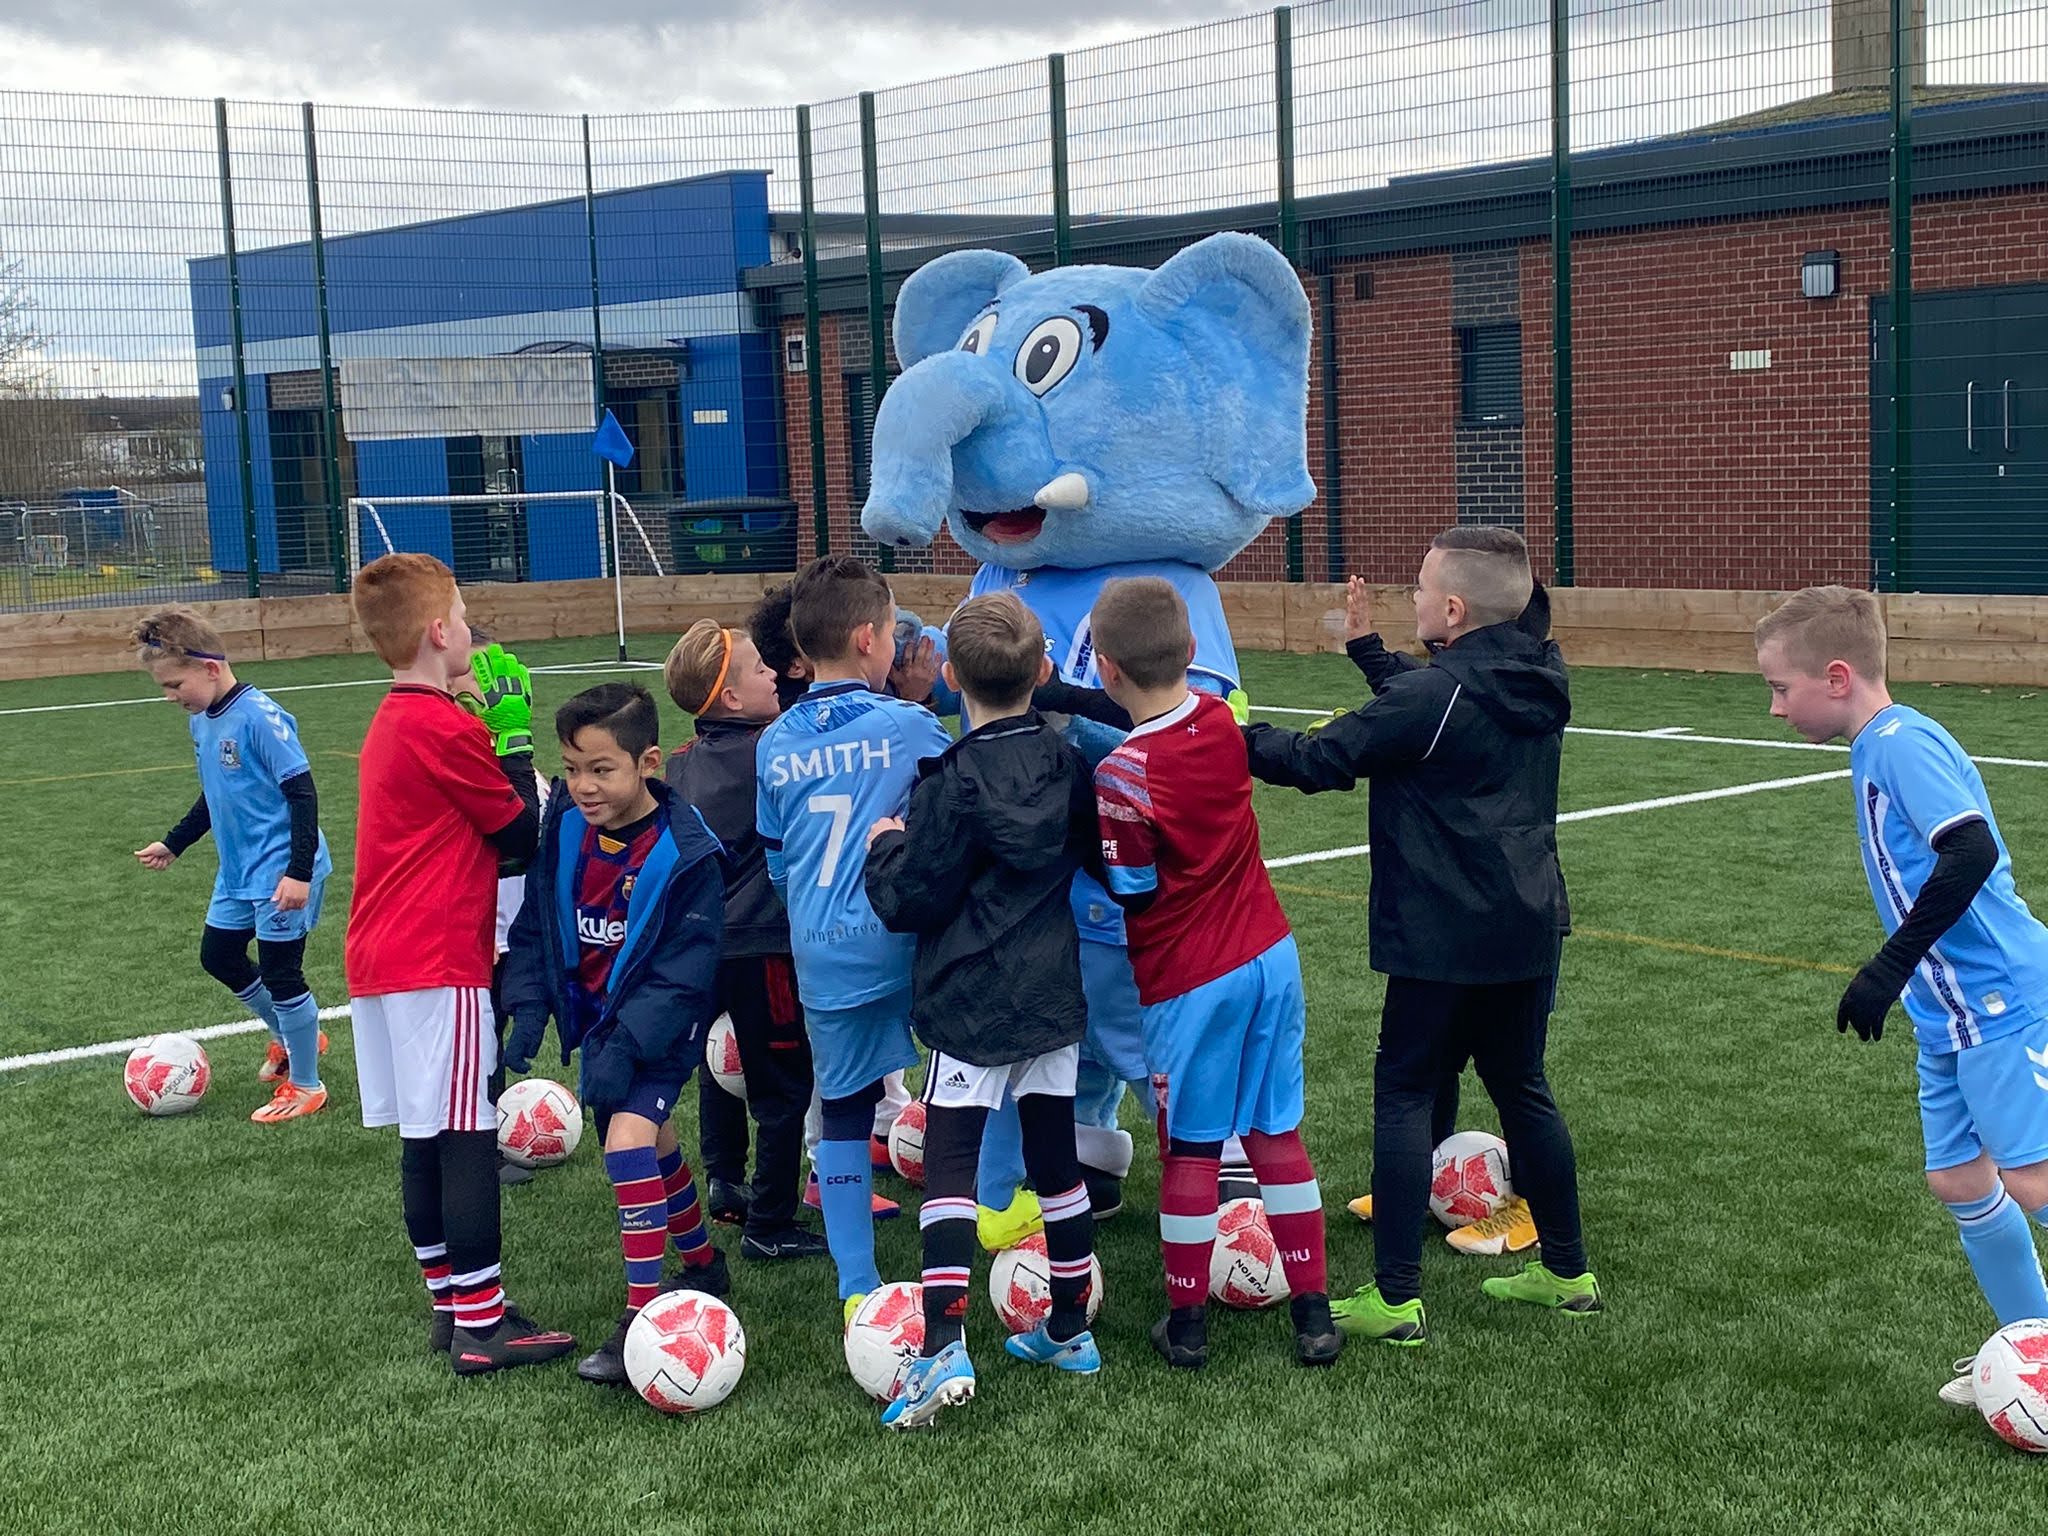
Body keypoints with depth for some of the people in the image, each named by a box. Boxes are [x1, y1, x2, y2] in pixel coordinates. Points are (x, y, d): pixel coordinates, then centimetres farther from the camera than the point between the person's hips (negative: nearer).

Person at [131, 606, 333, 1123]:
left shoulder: (259, 716, -22)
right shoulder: (201, 722, 6)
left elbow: (302, 793, -22)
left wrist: (299, 871, -25)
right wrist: (173, 843, 27)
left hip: (281, 875, -10)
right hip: (238, 872, 10)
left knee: (280, 973, -2)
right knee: (218, 957, 19)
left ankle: (306, 1086, 15)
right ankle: (293, 1037, 37)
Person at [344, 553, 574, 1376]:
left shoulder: (392, 723, 14)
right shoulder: (447, 729, -14)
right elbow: (523, 835, -6)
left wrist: (494, 744, 9)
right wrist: (516, 740, 1)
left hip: (382, 961, 9)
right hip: (439, 966, -9)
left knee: (425, 1139, 12)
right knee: (466, 1137, -6)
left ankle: (450, 1305, 19)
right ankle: (481, 1324, -3)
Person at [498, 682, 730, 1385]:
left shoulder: (685, 853, -24)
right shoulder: (565, 828, -8)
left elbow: (682, 970, -23)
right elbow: (537, 924, 2)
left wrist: (627, 1046, -29)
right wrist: (528, 1008, -8)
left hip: (659, 1022, -7)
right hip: (594, 1013, 7)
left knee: (628, 1135, -23)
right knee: (652, 1144, 20)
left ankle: (643, 1318, -17)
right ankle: (702, 1266, 44)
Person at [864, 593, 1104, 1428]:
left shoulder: (953, 783, -16)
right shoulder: (1067, 763, 1)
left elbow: (911, 901, -14)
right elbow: (1089, 856, 15)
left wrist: (886, 847, 4)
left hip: (971, 1002, -6)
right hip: (1053, 994, 6)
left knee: (949, 1163, -5)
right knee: (1056, 1156, 15)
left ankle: (944, 1346, -15)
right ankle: (1069, 1331, 27)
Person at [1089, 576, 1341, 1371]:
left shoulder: (1121, 776, -21)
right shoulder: (1221, 720, -3)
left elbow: (1132, 889, -10)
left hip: (1190, 980, -5)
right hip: (1271, 955, 5)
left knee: (1190, 1149, 8)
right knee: (1278, 1134, 13)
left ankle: (1187, 1321, 19)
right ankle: (1314, 1314, 18)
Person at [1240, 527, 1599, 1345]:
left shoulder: (1434, 694, -17)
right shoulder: (1540, 685, 6)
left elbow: (1319, 760, -16)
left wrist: (1240, 739, -3)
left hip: (1443, 938, -8)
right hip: (1530, 930, 8)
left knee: (1404, 1094, 0)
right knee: (1522, 1087, 19)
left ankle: (1395, 1298, 0)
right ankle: (1567, 1271, 27)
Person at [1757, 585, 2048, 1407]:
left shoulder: (1901, 741, -16)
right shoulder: (1881, 748, 12)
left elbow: (1973, 851, -28)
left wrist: (1890, 967, -26)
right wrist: (1893, 973, 27)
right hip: (1952, 1011, 10)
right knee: (1959, 1179, 12)